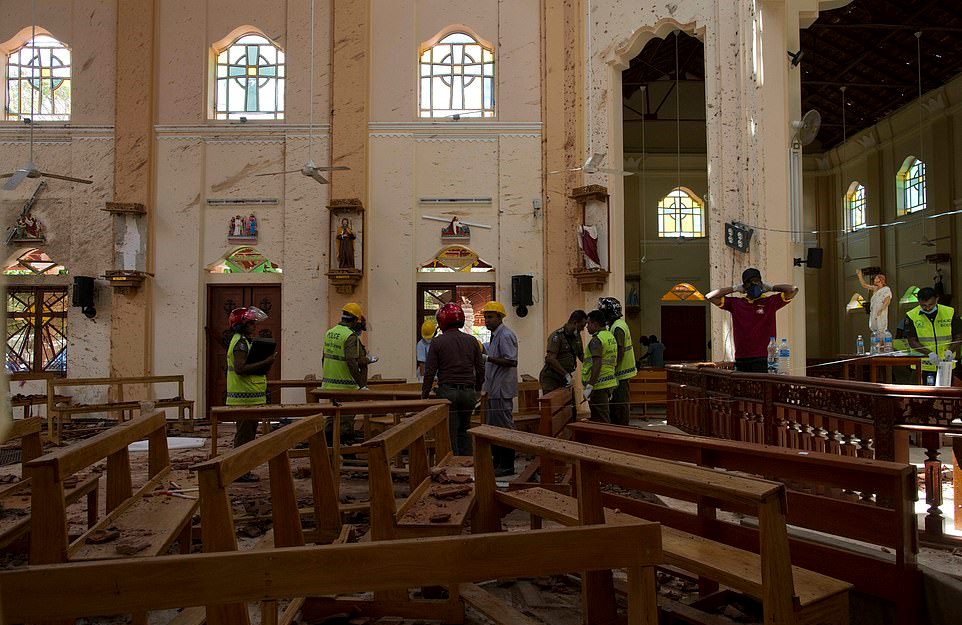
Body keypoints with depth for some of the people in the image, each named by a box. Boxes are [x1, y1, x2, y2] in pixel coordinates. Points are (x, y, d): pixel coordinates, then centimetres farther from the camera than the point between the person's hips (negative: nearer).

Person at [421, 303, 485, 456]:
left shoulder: (437, 342, -4)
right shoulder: (472, 340, 6)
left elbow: (430, 372, -5)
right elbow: (480, 369, 11)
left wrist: (424, 395, 2)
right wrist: (477, 390, 23)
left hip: (447, 392, -3)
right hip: (468, 392, 3)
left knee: (450, 433, 4)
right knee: (465, 431, 16)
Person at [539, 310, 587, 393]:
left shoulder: (576, 336, 9)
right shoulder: (557, 336, -17)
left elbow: (581, 355, 21)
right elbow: (551, 359, -25)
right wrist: (566, 374, -24)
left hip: (564, 379, 8)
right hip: (551, 379, -8)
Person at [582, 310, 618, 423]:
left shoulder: (596, 340, -15)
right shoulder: (611, 336, 15)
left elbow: (597, 364, -25)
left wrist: (589, 386, -26)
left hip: (598, 385, -10)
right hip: (609, 382, 10)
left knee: (600, 420, -4)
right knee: (605, 417, 17)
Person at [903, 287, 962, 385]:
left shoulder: (950, 312, 2)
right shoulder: (911, 316, -4)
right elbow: (912, 341, -6)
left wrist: (950, 351, -15)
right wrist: (929, 353, -21)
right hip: (923, 365, -2)